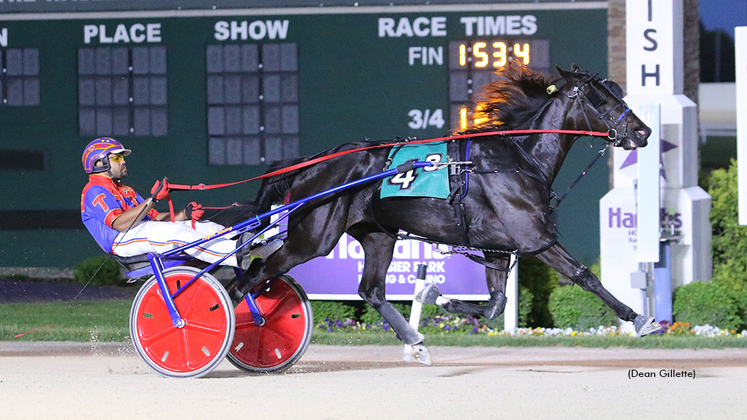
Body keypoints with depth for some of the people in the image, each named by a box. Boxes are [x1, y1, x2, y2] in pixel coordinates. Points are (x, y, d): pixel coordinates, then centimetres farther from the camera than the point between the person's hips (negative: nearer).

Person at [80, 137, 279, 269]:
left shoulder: (124, 191, 32)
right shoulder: (95, 191, 0)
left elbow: (154, 218, 21)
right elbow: (119, 223, -18)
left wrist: (184, 214, 4)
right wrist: (153, 199, -22)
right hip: (122, 241, -9)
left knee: (203, 226, -8)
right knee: (178, 233, -32)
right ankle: (240, 256, -49)